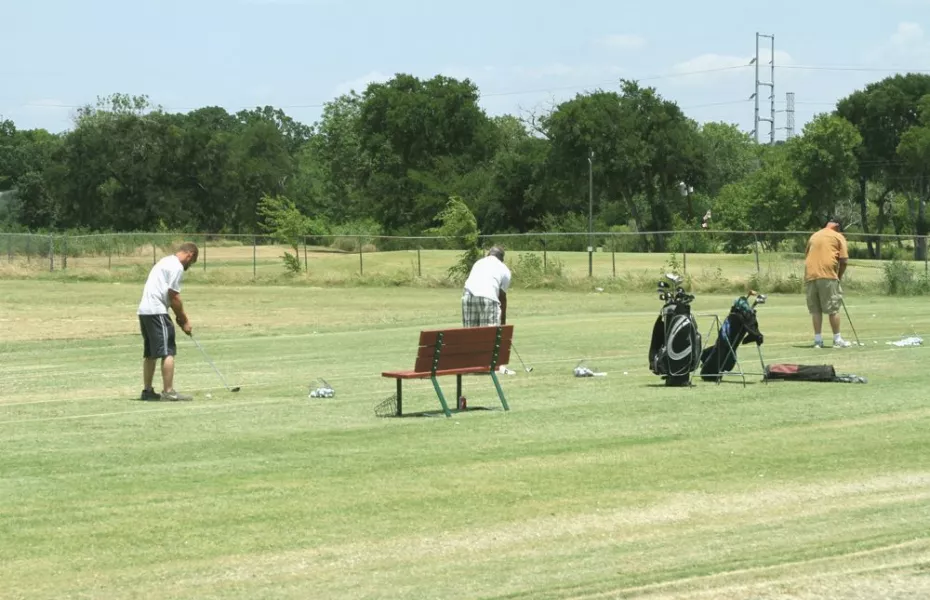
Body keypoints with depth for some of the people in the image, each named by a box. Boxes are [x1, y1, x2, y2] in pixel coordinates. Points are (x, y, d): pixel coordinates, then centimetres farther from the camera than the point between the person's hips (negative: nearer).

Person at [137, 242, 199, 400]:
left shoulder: (166, 261, 22)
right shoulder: (177, 267, -9)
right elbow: (173, 297, -12)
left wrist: (181, 316, 13)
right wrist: (184, 321, -3)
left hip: (144, 310, 10)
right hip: (157, 312, -10)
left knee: (149, 353, 15)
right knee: (167, 352, -8)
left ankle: (147, 390, 18)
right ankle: (168, 391, -10)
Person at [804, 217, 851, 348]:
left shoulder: (814, 236, 21)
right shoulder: (838, 236, 6)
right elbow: (843, 260, -1)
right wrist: (839, 276, 12)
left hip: (810, 274, 5)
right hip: (828, 274, -5)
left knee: (815, 309, 8)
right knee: (833, 308, 1)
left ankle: (817, 339, 6)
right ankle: (837, 339, 4)